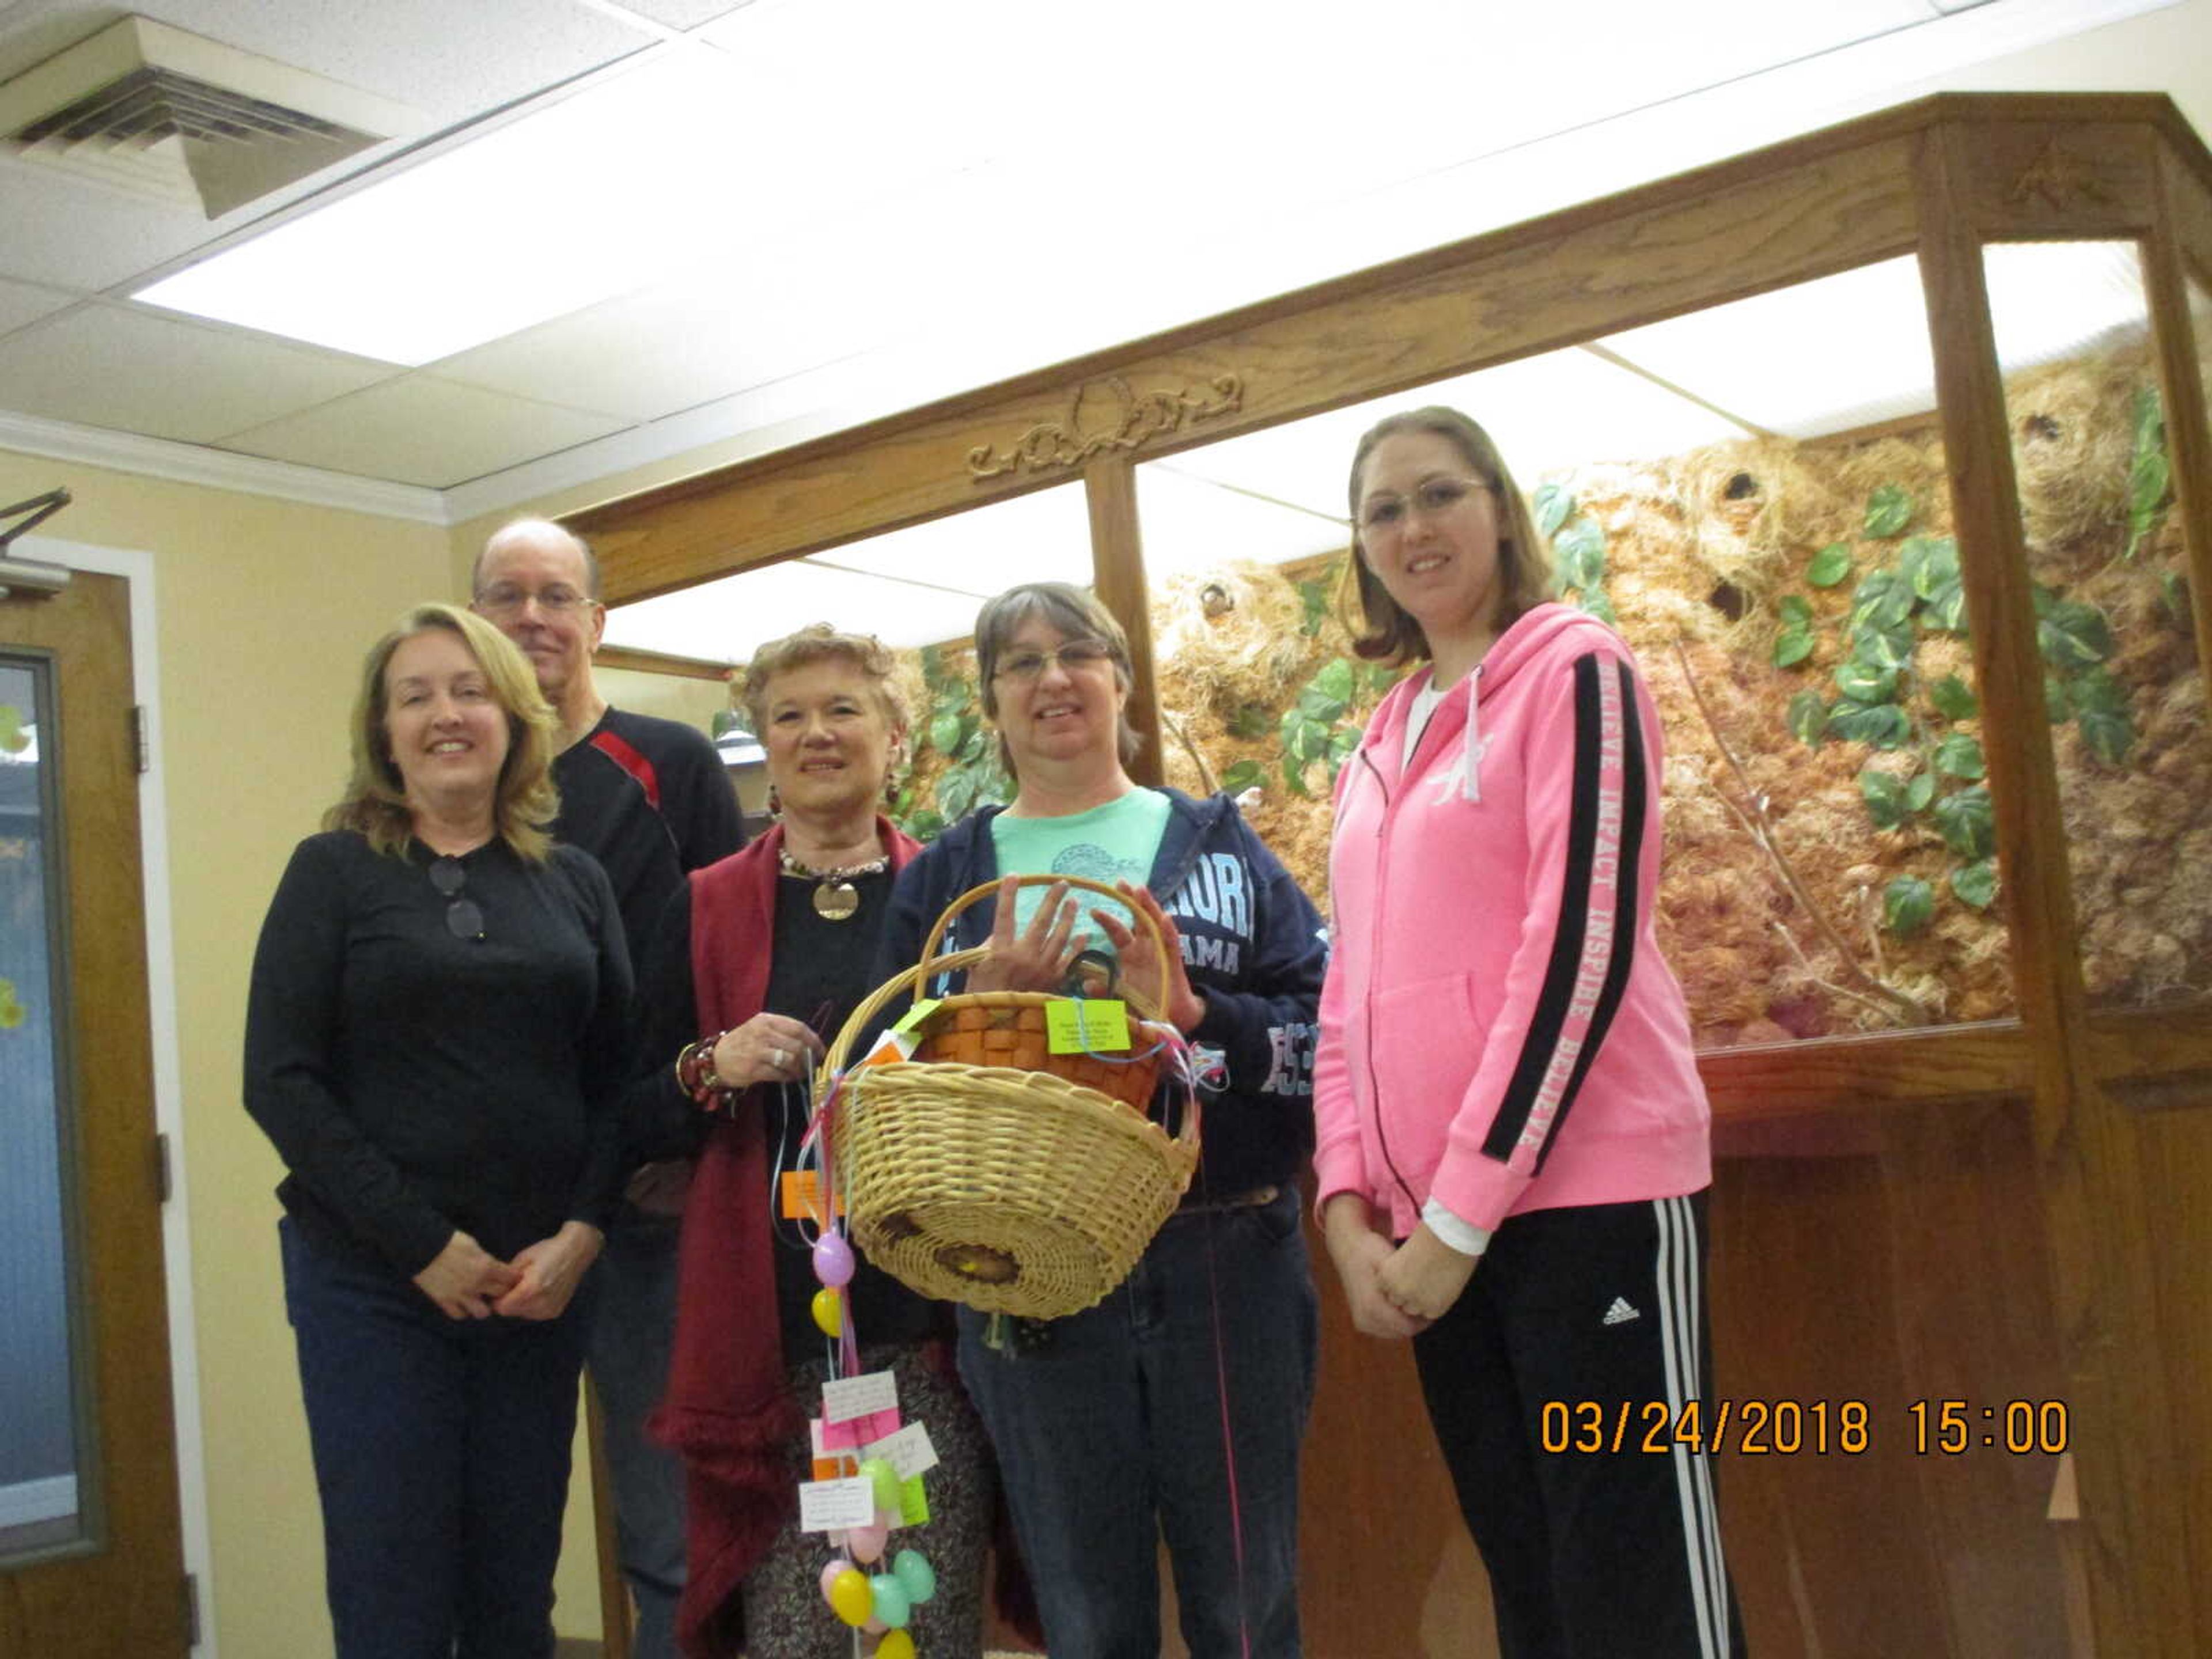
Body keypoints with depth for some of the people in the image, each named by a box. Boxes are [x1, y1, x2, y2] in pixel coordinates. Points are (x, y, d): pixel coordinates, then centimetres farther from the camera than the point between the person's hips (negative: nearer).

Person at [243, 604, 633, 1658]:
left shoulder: (574, 882, 9)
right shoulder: (334, 870, 1)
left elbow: (619, 1075, 8)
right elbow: (280, 1080, -6)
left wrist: (581, 1233, -7)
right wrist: (426, 1242, -12)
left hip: (541, 1281, 3)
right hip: (373, 1281, -3)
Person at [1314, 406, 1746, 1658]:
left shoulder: (1572, 669, -2)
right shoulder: (1378, 752, 18)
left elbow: (1581, 946, -11)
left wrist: (1461, 1213, -14)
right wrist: (1352, 1206, 1)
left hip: (1582, 1194, -6)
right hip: (1432, 1226, 6)